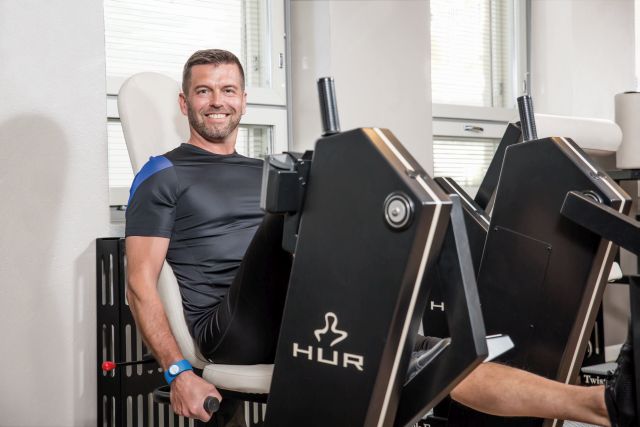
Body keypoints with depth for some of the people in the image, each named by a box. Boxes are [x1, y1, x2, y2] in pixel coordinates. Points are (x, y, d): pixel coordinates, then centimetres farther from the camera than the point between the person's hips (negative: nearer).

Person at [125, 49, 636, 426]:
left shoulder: (266, 173, 24)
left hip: (302, 321, 5)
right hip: (231, 330, -5)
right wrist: (178, 372, -15)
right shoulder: (163, 177, 7)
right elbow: (141, 283, -2)